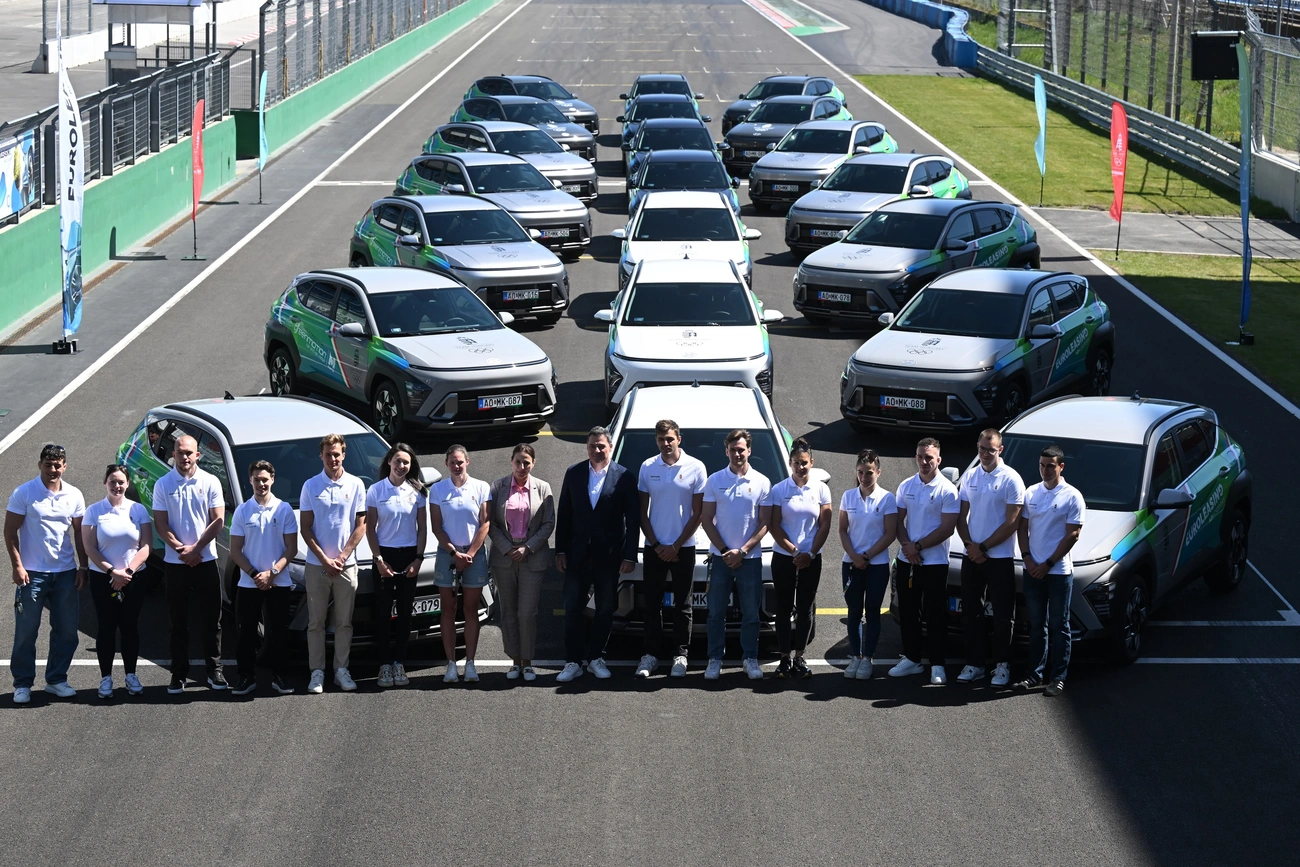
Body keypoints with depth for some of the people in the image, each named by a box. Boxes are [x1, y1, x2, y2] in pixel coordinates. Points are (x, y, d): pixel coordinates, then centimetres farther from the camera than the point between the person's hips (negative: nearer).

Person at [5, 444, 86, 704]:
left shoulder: (74, 495, 5)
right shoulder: (23, 494, -6)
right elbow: (10, 532, -5)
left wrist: (82, 567, 7)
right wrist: (17, 566, -12)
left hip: (65, 573, 4)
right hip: (32, 573, -4)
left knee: (66, 630, 7)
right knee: (26, 631, 0)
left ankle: (56, 680, 19)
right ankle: (22, 684, 9)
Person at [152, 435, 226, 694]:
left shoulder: (210, 482, 0)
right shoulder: (163, 485, 1)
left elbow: (218, 521, -3)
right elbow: (161, 524, -2)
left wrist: (196, 549, -12)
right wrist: (181, 549, -14)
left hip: (206, 560, 0)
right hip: (175, 563, 0)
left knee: (211, 619, 5)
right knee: (178, 622, 5)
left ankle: (214, 670, 13)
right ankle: (178, 675, 9)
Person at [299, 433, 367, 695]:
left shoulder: (356, 485, 2)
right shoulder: (311, 486, 1)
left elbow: (360, 526, 1)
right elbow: (305, 529, 1)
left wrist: (342, 557, -8)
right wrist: (324, 560, -8)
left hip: (346, 565, 0)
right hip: (317, 565, 0)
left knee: (344, 622, 5)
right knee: (316, 622, 3)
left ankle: (342, 670, 12)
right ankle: (317, 672, 6)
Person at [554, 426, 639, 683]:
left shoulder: (624, 477, -4)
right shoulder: (573, 474, 3)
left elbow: (633, 520, -3)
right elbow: (563, 515, 6)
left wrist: (630, 556, -8)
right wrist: (560, 551, 1)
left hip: (608, 555, -1)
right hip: (578, 554, 1)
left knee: (605, 609, 7)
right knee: (573, 608, 1)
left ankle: (596, 658, 19)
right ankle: (572, 662, 6)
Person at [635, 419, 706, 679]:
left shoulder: (695, 468, -4)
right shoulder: (647, 468, 2)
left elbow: (697, 514, -3)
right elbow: (642, 512, 5)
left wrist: (675, 546, -7)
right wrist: (656, 545, -4)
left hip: (683, 548, -2)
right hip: (654, 548, 2)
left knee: (682, 605, 4)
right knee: (652, 604, 5)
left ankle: (681, 655, 11)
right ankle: (650, 655, 12)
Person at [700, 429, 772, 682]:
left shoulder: (762, 483, 1)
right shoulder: (715, 481, 3)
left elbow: (764, 523, 0)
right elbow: (706, 520, 2)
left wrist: (742, 551, -9)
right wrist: (725, 550, -7)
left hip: (750, 557, 0)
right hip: (720, 556, 0)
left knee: (751, 613, 5)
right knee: (716, 612, 3)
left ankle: (750, 659, 14)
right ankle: (715, 659, 11)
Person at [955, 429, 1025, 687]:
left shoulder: (1010, 479, -8)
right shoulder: (969, 477, 8)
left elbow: (1011, 523, -11)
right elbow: (961, 517, 11)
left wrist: (983, 547, -11)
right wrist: (970, 545, -6)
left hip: (1000, 558, -5)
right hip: (972, 558, 5)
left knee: (1002, 615, 1)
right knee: (971, 613, 9)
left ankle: (1002, 665, 9)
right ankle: (974, 664, 16)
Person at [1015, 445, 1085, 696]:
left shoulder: (1072, 496, -5)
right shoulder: (1031, 494, 9)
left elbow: (1072, 535, -8)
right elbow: (1023, 528, 11)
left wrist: (1048, 564, -11)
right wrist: (1027, 559, -4)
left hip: (1058, 572, -4)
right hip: (1033, 571, 4)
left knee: (1059, 626, 1)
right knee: (1036, 626, 10)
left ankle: (1058, 678, 3)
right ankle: (1034, 674, 15)